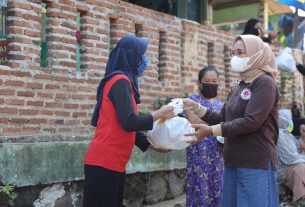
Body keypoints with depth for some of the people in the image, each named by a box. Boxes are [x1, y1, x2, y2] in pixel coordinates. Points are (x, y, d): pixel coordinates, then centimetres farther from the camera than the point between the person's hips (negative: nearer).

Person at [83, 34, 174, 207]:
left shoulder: (121, 81, 15)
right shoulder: (120, 81, -14)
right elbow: (129, 123, -22)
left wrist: (150, 144, 16)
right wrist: (159, 114, -8)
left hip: (113, 163, 9)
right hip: (104, 163, -9)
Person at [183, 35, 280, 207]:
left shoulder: (264, 83, -10)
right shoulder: (238, 87, 15)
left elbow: (251, 122, -21)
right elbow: (223, 118, 16)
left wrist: (210, 131, -19)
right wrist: (196, 107, 3)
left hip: (256, 163, -8)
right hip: (233, 163, 8)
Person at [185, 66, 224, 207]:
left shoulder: (220, 104, 15)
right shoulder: (193, 100, 0)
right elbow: (193, 123, -14)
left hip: (218, 154, 5)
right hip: (200, 153, -5)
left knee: (217, 188, 6)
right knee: (200, 187, -3)